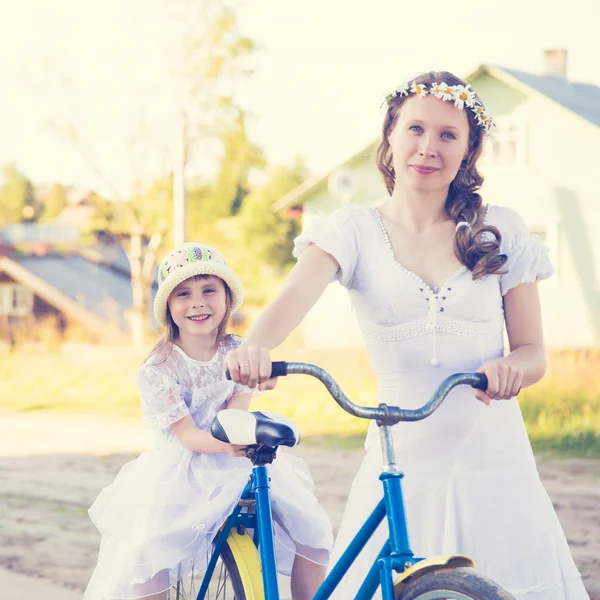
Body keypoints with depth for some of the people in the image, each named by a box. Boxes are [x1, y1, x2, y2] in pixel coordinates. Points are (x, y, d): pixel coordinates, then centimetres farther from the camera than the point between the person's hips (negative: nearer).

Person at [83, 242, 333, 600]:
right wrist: (225, 445, -37)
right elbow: (187, 435, -16)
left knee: (310, 527, -10)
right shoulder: (159, 370, -9)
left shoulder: (239, 353, 1)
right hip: (180, 473, -3)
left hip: (240, 464, 3)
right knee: (147, 551, -23)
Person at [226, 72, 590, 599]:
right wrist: (255, 346, -40)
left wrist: (512, 367, -18)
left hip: (492, 460, 1)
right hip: (402, 461, -1)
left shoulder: (501, 231, 5)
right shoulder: (355, 231, 1)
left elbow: (534, 354, 6)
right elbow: (297, 293, -18)